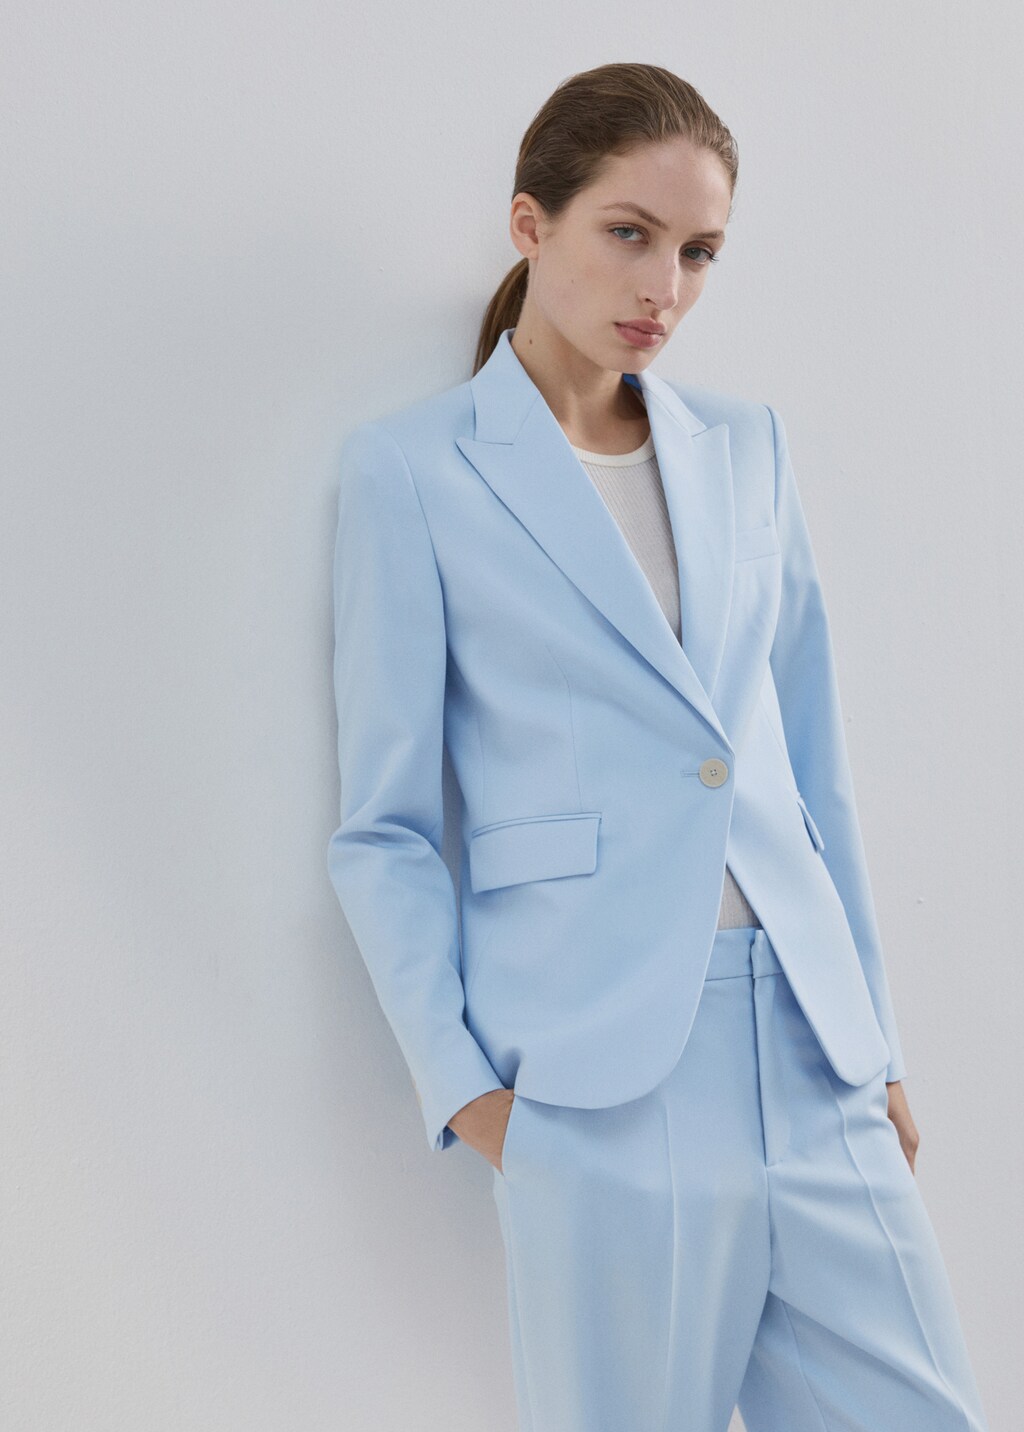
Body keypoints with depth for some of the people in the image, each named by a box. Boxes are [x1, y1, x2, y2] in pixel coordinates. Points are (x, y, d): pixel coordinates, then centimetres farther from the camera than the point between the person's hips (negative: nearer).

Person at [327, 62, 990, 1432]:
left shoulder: (748, 445, 12)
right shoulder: (412, 467, 0)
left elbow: (814, 764, 15)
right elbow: (383, 826, 0)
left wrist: (875, 1037, 14)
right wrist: (463, 1084, -6)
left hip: (810, 1052, 5)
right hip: (602, 1077, -4)